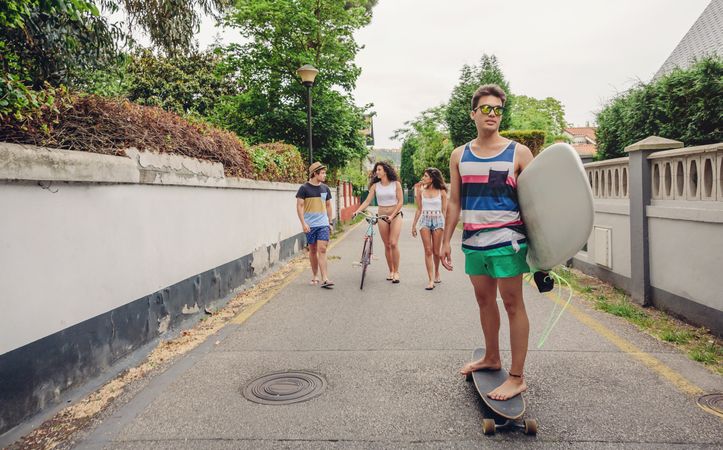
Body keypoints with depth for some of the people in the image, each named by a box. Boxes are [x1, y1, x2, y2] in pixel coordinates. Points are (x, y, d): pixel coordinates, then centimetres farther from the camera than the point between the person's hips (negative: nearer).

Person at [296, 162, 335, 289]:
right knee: (313, 250, 8)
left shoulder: (325, 188, 9)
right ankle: (314, 276, 22)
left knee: (322, 249, -9)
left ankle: (324, 279, -14)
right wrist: (303, 223, -12)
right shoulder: (304, 188, -3)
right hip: (310, 225, -2)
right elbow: (300, 206, -5)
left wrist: (330, 222, 17)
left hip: (323, 224, 2)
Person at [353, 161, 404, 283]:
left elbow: (400, 202, -5)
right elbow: (367, 201, -3)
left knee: (394, 243, -13)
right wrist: (357, 211, -18)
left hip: (396, 215, -3)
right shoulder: (375, 186, 2)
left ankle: (396, 272, -4)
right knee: (387, 245, 4)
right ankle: (391, 271, 16)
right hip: (382, 217, 3)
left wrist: (392, 216, -16)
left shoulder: (396, 184, -3)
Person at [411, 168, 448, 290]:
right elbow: (419, 209, 10)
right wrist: (414, 225, 10)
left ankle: (436, 273, 33)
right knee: (428, 251, -4)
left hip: (438, 220, -1)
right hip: (425, 221, 1)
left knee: (436, 251, 6)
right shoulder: (421, 190, 5)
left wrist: (446, 225, -4)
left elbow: (444, 210, 1)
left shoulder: (441, 191, -1)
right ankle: (431, 280, -4)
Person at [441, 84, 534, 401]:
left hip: (507, 240, -4)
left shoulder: (518, 153, -3)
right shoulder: (460, 156, 8)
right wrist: (446, 241, 9)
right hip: (473, 241, 5)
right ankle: (492, 358, 35)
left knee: (512, 304, 1)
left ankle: (517, 377, 10)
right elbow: (454, 202, 11)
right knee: (484, 300, 16)